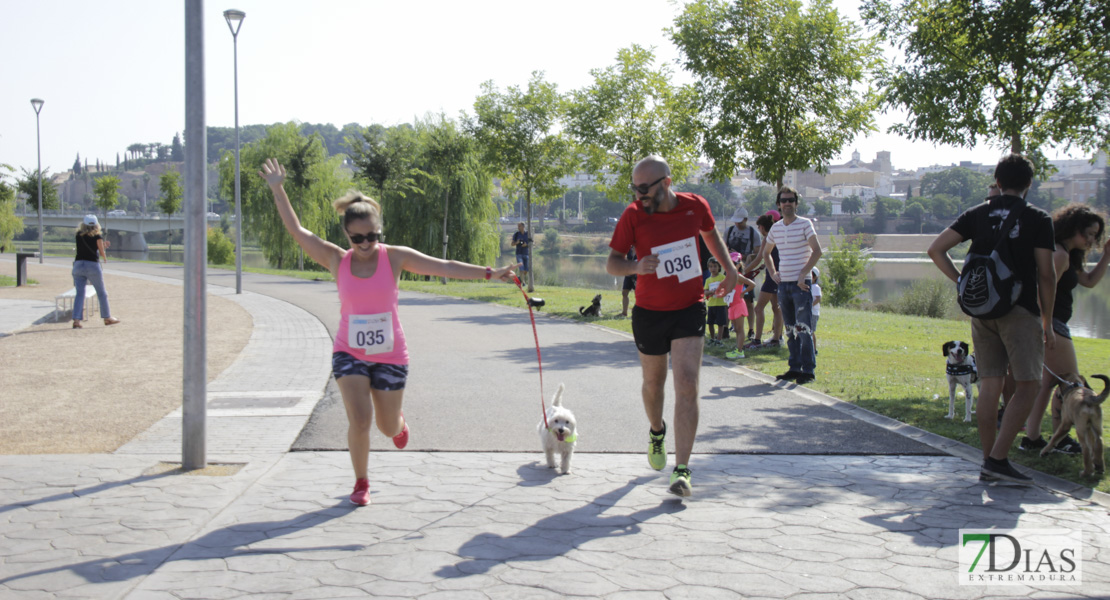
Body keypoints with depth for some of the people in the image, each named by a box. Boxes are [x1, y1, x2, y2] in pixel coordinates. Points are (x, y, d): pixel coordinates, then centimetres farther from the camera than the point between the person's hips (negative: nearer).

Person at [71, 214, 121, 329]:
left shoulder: (79, 235, 7)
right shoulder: (97, 236, -4)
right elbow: (102, 252, -2)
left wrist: (102, 244, 21)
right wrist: (105, 258, 19)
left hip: (78, 264, 3)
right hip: (92, 265, -3)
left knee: (79, 294, 3)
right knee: (102, 293, 12)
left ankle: (76, 320, -10)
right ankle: (107, 317, 20)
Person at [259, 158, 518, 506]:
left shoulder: (396, 257, -7)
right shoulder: (337, 261, -4)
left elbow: (444, 267, -10)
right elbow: (297, 231, -5)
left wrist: (490, 273, -15)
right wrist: (278, 189, -9)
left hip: (390, 355, 0)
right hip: (349, 353, 0)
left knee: (389, 428, 11)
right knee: (359, 421, -14)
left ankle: (400, 422, 51)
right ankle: (361, 483, 10)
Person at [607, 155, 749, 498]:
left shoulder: (695, 206, -7)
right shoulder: (633, 216, -12)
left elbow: (711, 234, 17)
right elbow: (611, 264, -10)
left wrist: (729, 270, 11)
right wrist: (636, 266, -31)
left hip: (690, 309, 0)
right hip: (650, 312, 1)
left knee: (687, 386, -13)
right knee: (653, 382, 17)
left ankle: (682, 471, -12)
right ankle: (657, 431, 50)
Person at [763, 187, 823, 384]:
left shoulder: (805, 224, -4)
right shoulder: (775, 228, 12)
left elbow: (817, 251, -12)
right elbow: (766, 252, 27)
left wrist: (803, 274, -17)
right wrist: (772, 273, 13)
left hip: (801, 284, -6)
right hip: (783, 284, 6)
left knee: (804, 328, -8)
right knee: (790, 329, 9)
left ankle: (808, 369, -5)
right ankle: (795, 368, 15)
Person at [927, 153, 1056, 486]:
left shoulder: (976, 215, 8)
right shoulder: (1038, 219, -1)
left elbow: (936, 249, 2)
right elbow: (1046, 274, -3)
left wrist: (962, 282, 6)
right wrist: (1048, 323, 3)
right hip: (1020, 310, -4)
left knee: (989, 385, 8)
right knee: (1027, 384, 0)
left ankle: (989, 463, 11)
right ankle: (998, 458, -11)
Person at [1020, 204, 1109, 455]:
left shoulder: (1069, 256, 18)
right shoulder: (1059, 255, -16)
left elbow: (1089, 281, 24)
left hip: (1049, 323, 11)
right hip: (1049, 323, -11)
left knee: (1048, 380, 13)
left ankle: (1031, 437, 15)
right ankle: (1059, 439, 7)